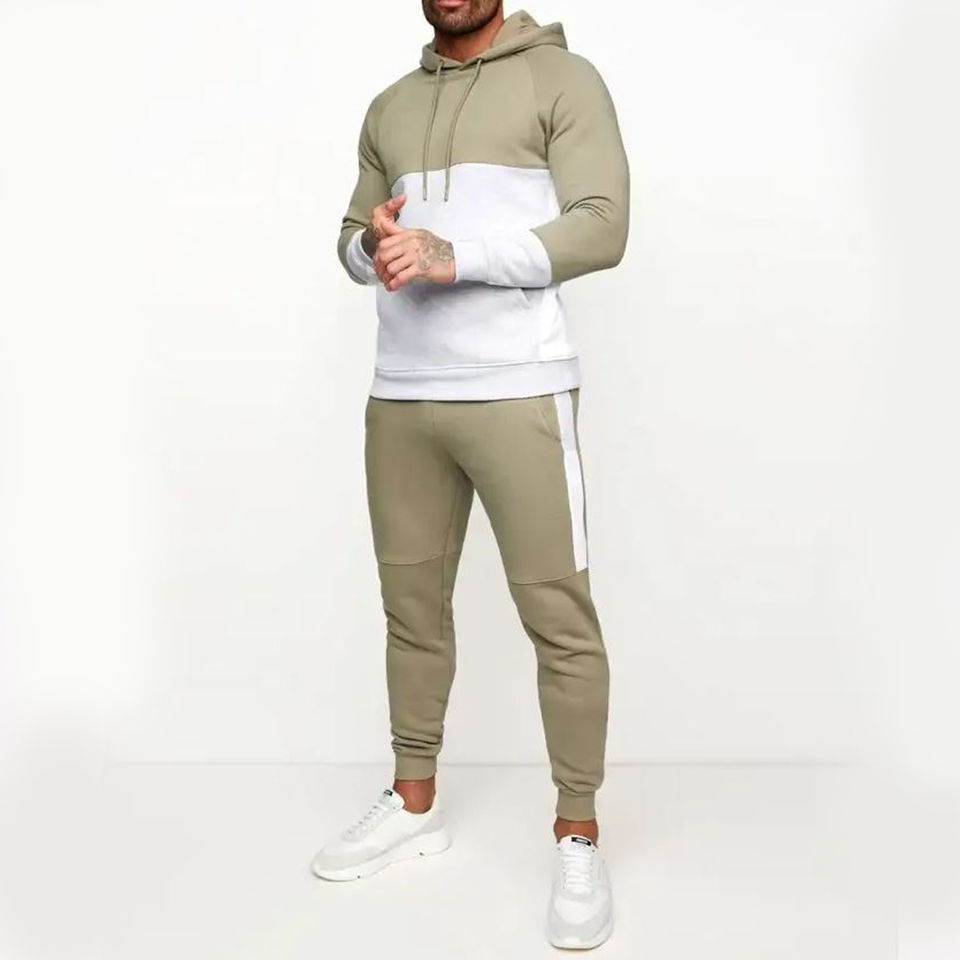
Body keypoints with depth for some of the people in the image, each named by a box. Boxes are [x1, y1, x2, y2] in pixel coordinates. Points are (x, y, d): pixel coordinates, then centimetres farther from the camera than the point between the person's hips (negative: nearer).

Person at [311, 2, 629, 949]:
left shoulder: (562, 78, 3)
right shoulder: (389, 108, 19)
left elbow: (601, 226, -8)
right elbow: (352, 238, 20)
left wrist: (453, 256, -18)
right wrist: (374, 244, -6)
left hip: (518, 394, -5)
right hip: (399, 397, 5)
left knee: (557, 615, -4)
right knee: (411, 603, 10)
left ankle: (577, 837, 7)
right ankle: (414, 804, 25)